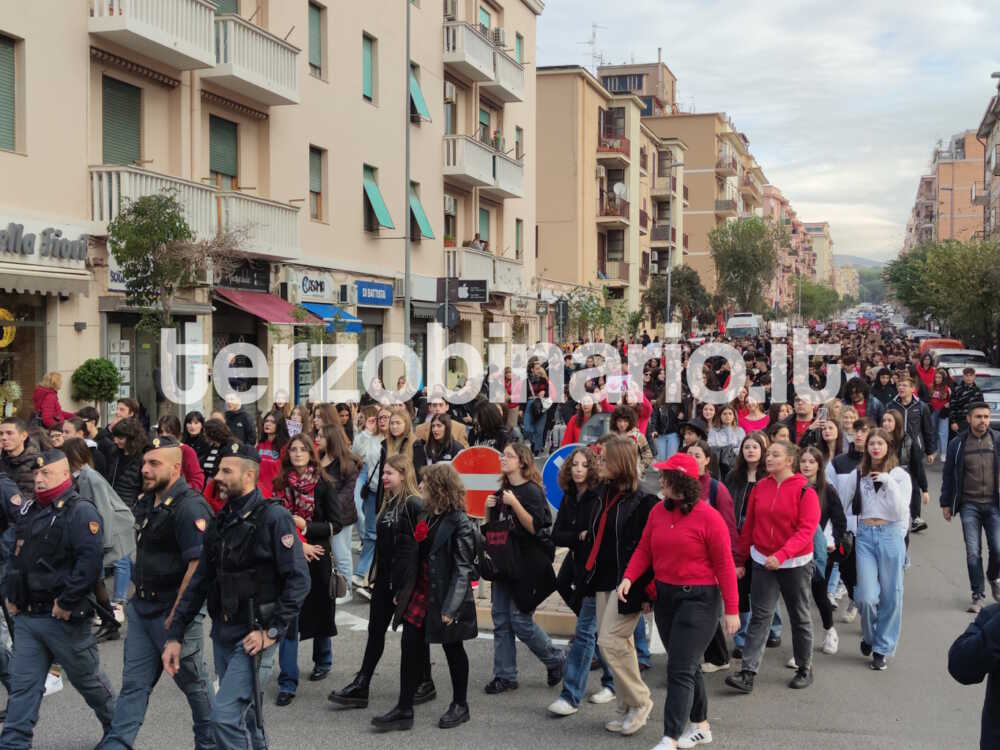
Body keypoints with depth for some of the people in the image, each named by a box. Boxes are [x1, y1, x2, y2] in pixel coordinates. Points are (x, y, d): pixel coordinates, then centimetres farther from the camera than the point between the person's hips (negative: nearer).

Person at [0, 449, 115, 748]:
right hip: (26, 617, 6)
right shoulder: (31, 512, 12)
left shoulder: (81, 512, -14)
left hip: (64, 619, -6)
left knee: (87, 678, 11)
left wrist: (66, 603, -23)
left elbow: (89, 563, -23)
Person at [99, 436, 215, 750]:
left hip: (175, 611, -8)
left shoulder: (189, 507, -20)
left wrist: (175, 616, -23)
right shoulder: (147, 501, 9)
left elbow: (198, 565, -24)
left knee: (193, 682, 9)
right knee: (133, 683, 7)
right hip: (142, 608, 8)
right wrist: (136, 596, 16)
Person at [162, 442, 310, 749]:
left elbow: (298, 580, -16)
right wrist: (174, 635, 5)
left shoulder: (274, 518, -12)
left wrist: (272, 631, -18)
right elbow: (199, 582, 11)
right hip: (223, 635, 7)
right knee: (243, 715, 17)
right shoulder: (220, 523, 10)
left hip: (254, 637, -7)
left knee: (225, 715, -15)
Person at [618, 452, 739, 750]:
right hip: (665, 595, 7)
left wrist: (731, 609, -13)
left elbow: (725, 565, -13)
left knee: (680, 669, -9)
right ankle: (700, 726, 34)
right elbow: (644, 549, 5)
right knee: (687, 665, 18)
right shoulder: (658, 511, 3)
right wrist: (629, 577, -13)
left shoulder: (708, 517, -14)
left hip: (698, 599, -6)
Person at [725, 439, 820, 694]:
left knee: (800, 617, 12)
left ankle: (805, 668, 28)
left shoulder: (804, 490, -12)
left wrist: (781, 555, -28)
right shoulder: (760, 487, 1)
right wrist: (740, 560, 8)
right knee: (760, 616, -2)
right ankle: (748, 673, -6)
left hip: (795, 563, -3)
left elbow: (807, 529, -18)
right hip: (762, 562, 3)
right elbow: (749, 525, 7)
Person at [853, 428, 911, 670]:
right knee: (866, 596, -6)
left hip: (890, 534, -1)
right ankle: (869, 635, 23)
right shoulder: (859, 475, 9)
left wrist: (889, 483, -16)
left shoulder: (899, 475, 1)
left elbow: (901, 511, -8)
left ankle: (881, 648, 16)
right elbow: (852, 507, 16)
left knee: (891, 595, 3)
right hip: (865, 535, 1)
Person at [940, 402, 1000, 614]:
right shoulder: (957, 444, 1)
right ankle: (978, 595, 11)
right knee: (973, 552, -1)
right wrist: (946, 503, 6)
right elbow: (948, 475, 7)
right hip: (969, 505, 0)